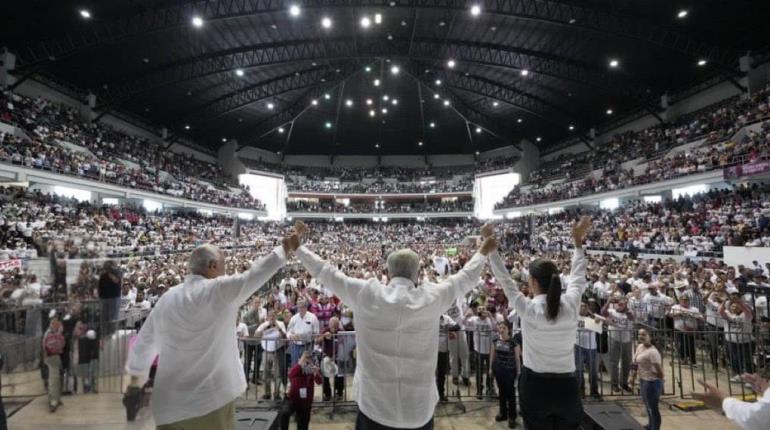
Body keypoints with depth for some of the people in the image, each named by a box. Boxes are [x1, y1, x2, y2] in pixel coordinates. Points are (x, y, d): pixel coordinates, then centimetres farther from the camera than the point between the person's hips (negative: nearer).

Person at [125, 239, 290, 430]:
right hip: (213, 398, -4)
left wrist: (134, 378, 31)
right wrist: (284, 248, 6)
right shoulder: (220, 290, -13)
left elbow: (143, 342, 16)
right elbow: (259, 271, -8)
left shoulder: (167, 298, 5)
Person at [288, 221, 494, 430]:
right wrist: (483, 252, 27)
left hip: (374, 406, 0)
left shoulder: (366, 293, -10)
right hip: (419, 410, 1)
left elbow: (327, 273, 3)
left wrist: (297, 247, 17)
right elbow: (466, 278, 9)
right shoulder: (432, 297, -8)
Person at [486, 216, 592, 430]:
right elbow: (578, 277, 10)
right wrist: (578, 241, 19)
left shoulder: (528, 309, -16)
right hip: (567, 387, 3)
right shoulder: (571, 305, -8)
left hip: (535, 386, -3)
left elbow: (504, 278, -7)